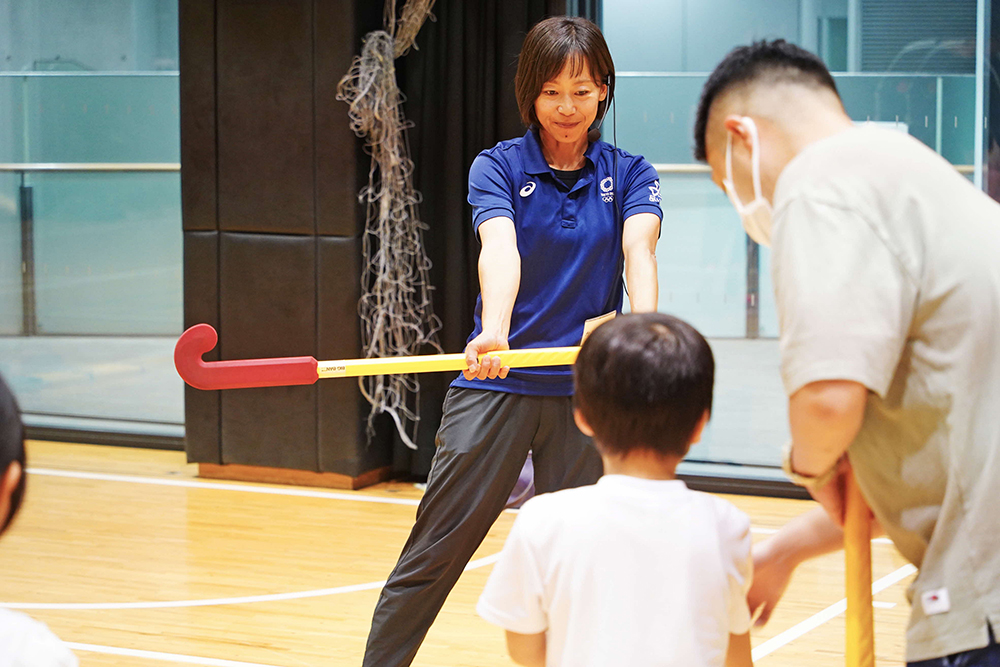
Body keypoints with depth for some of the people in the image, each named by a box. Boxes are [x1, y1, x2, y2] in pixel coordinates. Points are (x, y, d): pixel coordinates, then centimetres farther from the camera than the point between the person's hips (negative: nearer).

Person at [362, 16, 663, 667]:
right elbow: (500, 249, -19)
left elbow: (638, 249, -15)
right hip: (496, 385, -1)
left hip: (583, 391, 2)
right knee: (435, 551, -3)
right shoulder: (498, 166, 0)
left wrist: (642, 324, -37)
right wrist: (494, 331, -39)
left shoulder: (630, 174, 5)